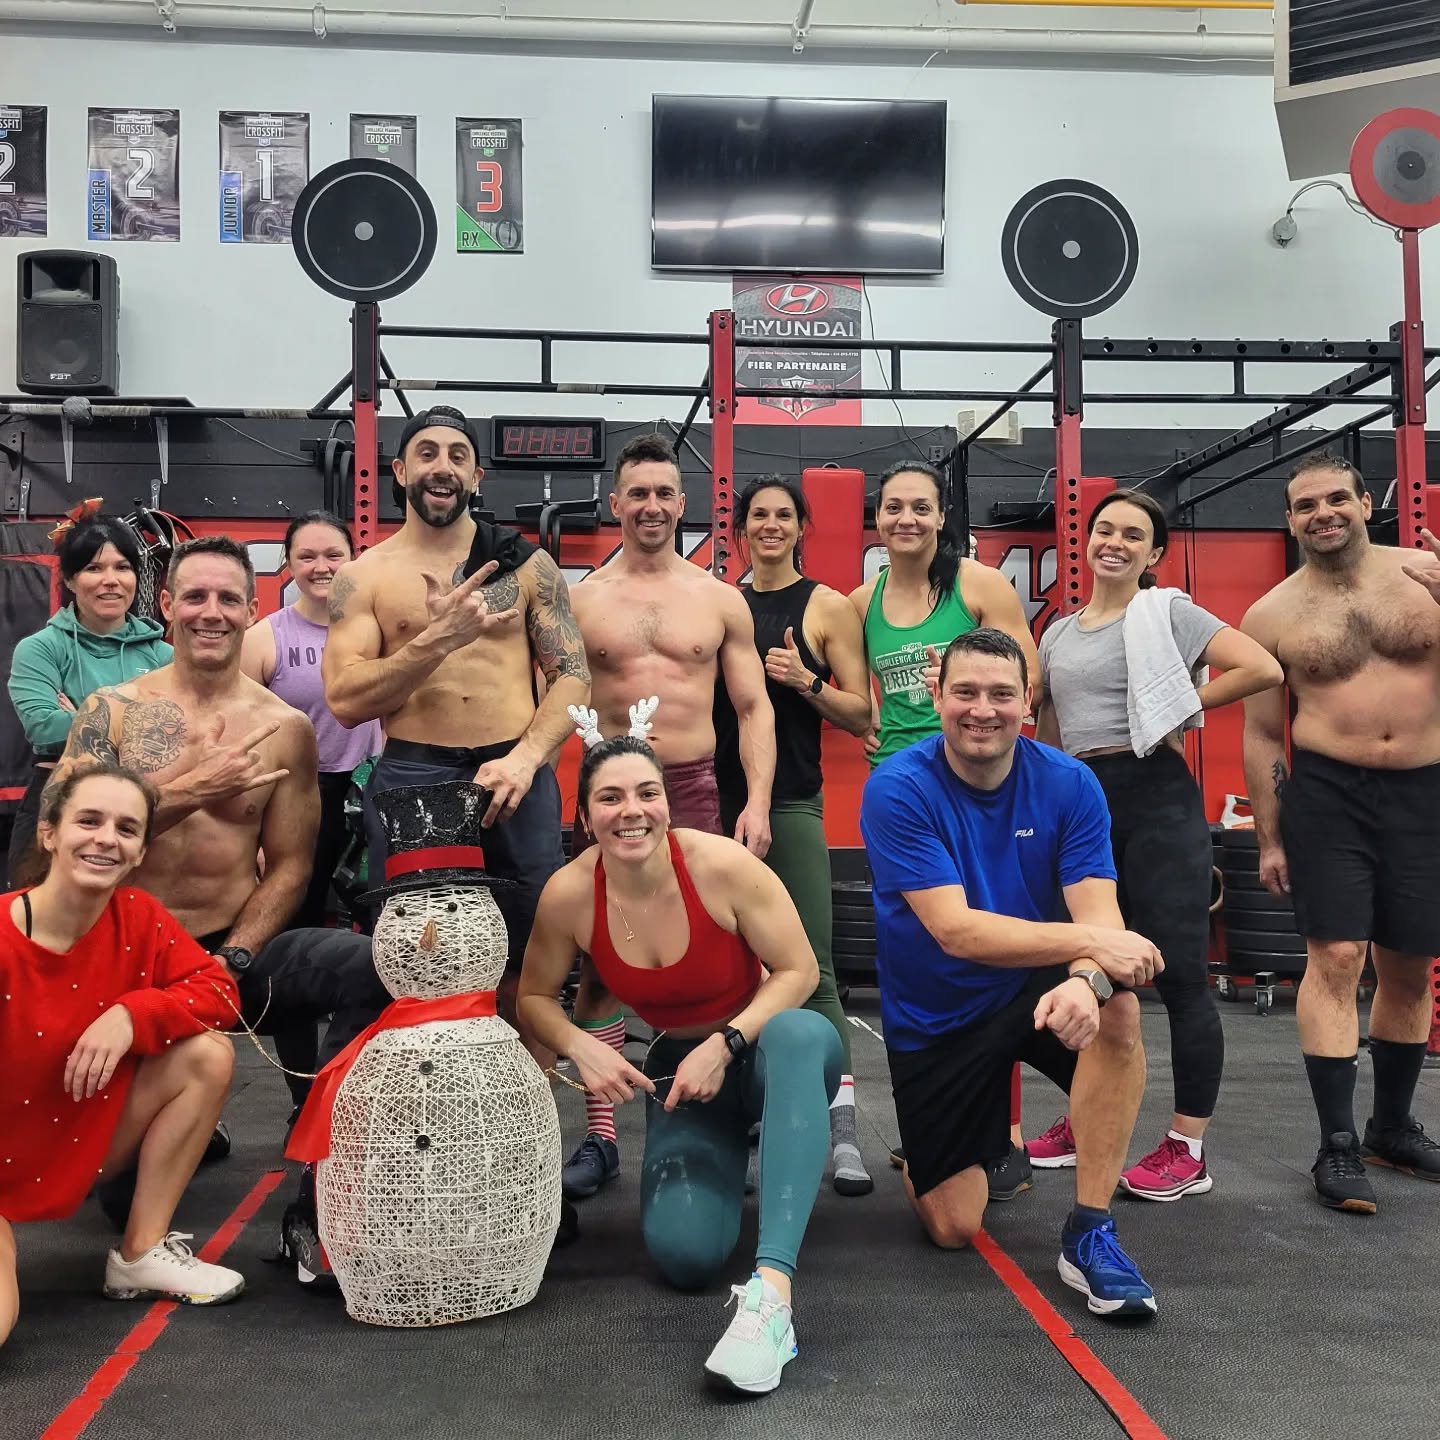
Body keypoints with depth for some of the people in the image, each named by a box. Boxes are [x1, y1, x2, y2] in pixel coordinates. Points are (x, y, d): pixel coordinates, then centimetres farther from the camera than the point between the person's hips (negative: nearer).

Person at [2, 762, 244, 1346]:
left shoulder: (138, 918, -8)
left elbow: (215, 989, -6)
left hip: (83, 1150, 6)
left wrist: (132, 1014, -22)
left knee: (207, 1056, -12)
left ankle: (141, 1254, 0)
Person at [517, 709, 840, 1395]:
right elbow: (534, 996, 0)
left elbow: (799, 969, -14)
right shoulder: (568, 895, -16)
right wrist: (581, 1047, -19)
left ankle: (772, 1290, -46)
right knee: (684, 1254, -19)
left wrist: (727, 1044, -26)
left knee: (797, 1034, -41)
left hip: (759, 1045, -2)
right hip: (676, 1066, 3)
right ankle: (730, 1151, 20)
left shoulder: (721, 864, -24)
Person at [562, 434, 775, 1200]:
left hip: (693, 791, 1)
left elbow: (753, 708, 7)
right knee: (600, 963, 1)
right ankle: (599, 1136, 10)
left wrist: (757, 800, -5)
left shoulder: (721, 599, 8)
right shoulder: (580, 600, 6)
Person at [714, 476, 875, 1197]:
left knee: (812, 966, -9)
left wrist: (805, 681, -16)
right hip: (720, 798, 4)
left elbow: (860, 715, 0)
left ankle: (843, 1131, -6)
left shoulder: (828, 607, 2)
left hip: (791, 803, -4)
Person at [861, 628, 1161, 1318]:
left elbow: (1100, 917, -19)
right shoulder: (896, 789, -21)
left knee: (1115, 1006, -33)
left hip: (1032, 991, 2)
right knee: (953, 1229, 1)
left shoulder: (1068, 784, -12)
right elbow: (955, 930, -28)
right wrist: (1087, 941, -37)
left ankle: (1090, 1232, -18)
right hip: (934, 1019, -1)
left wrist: (1085, 981, -43)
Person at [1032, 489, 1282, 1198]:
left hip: (1156, 798, -6)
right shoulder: (1058, 634, 17)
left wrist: (1179, 706, -8)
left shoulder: (1166, 613, -1)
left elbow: (1263, 668, -14)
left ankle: (1187, 1150, 4)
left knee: (1179, 971, -4)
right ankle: (1084, 1122, 27)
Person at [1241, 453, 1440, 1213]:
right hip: (1328, 794, -2)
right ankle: (1338, 1145, -2)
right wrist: (1268, 840, 1)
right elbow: (1262, 736, 4)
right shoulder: (1271, 615, 1)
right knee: (1335, 959, -9)